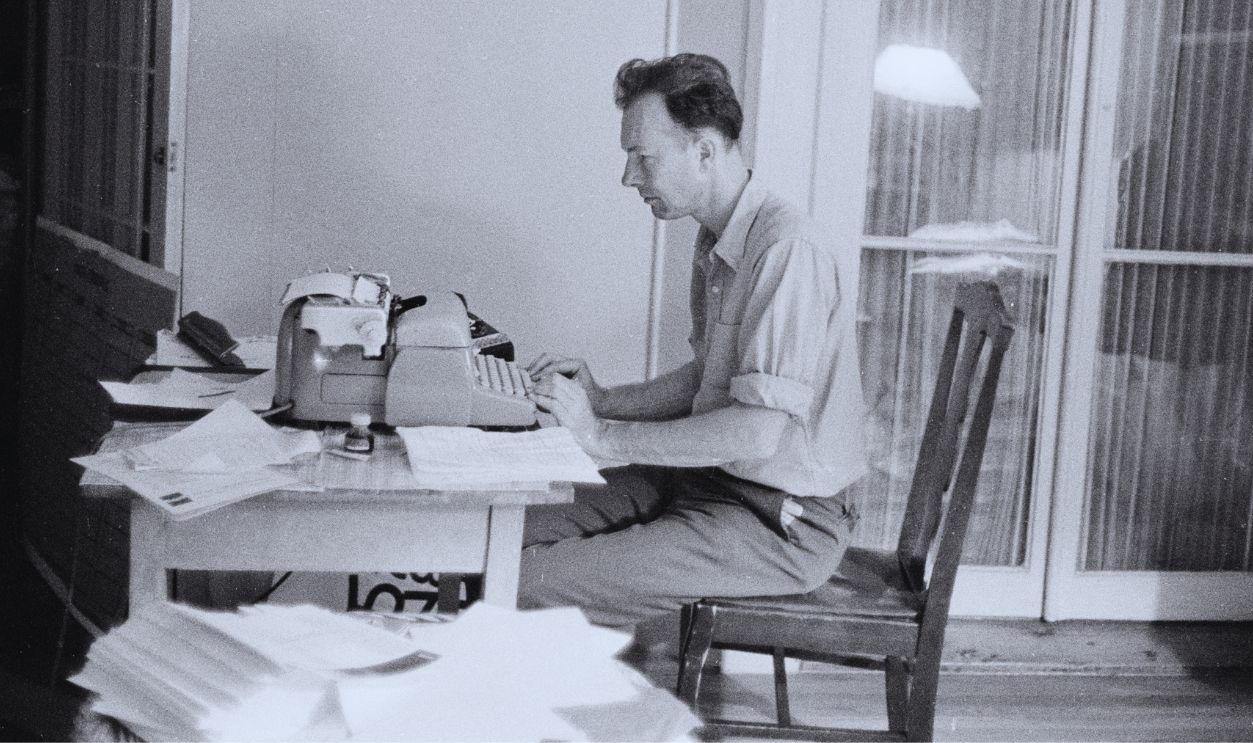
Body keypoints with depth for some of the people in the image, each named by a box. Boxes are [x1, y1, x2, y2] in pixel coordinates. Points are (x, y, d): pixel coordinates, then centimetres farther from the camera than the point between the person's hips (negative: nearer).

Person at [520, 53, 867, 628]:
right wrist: (602, 399, 5)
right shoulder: (715, 243, 10)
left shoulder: (787, 248, -22)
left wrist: (605, 437, -20)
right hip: (710, 476, 9)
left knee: (535, 584, -20)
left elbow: (756, 432, -27)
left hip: (781, 524, -9)